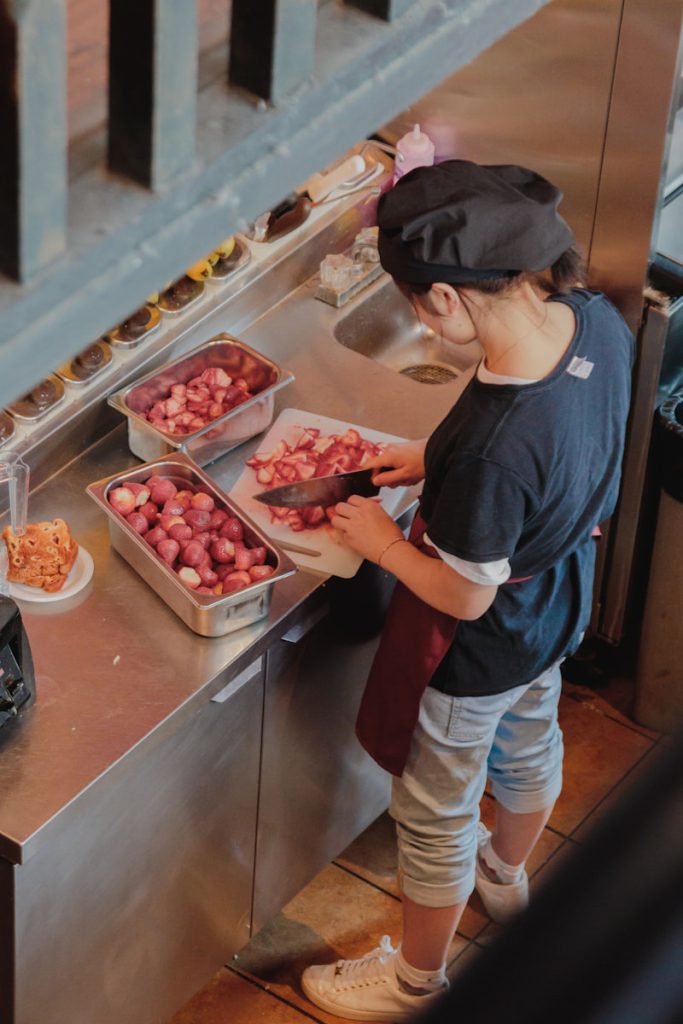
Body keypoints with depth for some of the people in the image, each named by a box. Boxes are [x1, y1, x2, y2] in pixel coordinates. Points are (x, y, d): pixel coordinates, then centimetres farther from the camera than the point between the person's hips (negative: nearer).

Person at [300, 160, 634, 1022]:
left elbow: (465, 597, -28)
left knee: (435, 815, 19)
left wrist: (382, 542, -11)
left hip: (479, 652, -8)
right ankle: (506, 875, 67)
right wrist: (436, 458, 0)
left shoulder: (492, 449, -45)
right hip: (557, 604, 8)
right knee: (529, 743, 36)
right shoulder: (595, 319, -22)